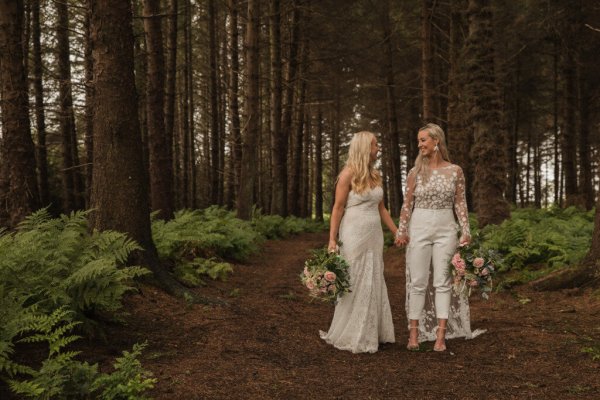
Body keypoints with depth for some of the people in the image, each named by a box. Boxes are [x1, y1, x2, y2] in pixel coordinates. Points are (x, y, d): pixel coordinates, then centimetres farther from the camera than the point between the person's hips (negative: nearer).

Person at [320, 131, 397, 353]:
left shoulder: (375, 175, 11)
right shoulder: (349, 174, -9)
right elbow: (338, 208, -9)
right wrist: (332, 239, -15)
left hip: (374, 235, 7)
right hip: (354, 234, -7)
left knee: (374, 284, 10)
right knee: (355, 284, 1)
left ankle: (370, 333, 21)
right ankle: (351, 336, 13)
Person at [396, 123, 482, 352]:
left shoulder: (455, 171, 2)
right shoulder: (415, 172, 3)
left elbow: (460, 203, 4)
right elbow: (407, 204, 4)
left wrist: (466, 230, -2)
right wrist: (401, 230, -1)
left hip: (446, 229, 0)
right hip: (419, 228, 0)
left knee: (442, 281, 1)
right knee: (418, 281, 2)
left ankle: (441, 335, 4)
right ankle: (414, 334, 9)